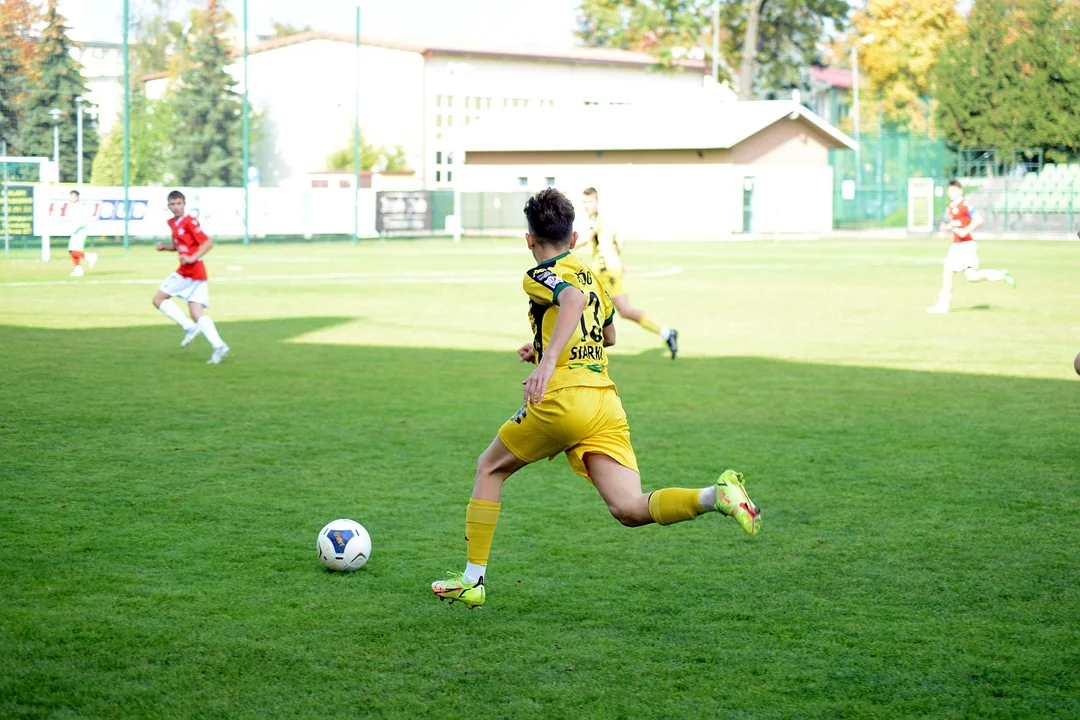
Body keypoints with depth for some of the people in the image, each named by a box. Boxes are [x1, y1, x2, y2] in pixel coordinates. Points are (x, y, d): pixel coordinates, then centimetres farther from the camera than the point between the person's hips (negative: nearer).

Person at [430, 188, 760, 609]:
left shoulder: (540, 276, 1)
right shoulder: (589, 276, 25)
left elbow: (573, 299, -22)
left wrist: (548, 359, -34)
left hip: (563, 399, -6)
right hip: (607, 403, 6)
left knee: (490, 468, 18)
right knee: (630, 510, -6)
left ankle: (472, 581, 18)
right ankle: (716, 496, -32)